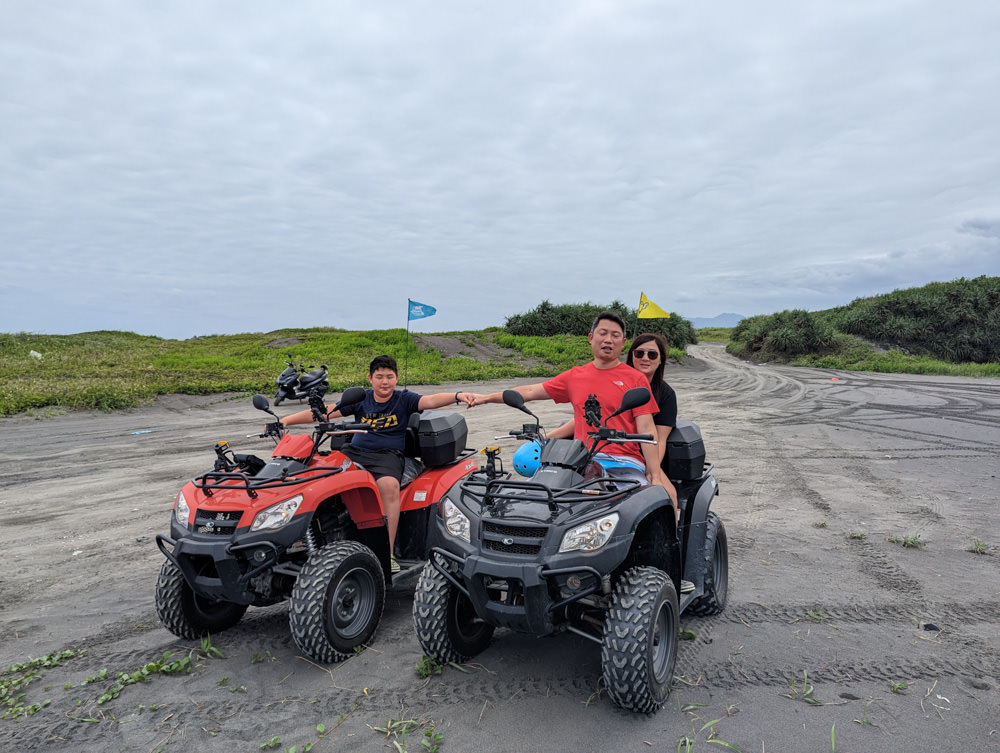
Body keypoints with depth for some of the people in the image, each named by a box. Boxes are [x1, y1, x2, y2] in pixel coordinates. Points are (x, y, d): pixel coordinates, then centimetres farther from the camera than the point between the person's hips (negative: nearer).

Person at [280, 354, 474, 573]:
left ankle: (388, 552, -28)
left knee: (390, 485, -36)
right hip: (355, 452, 3)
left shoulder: (403, 399, 8)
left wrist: (457, 396, -30)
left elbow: (430, 401, -10)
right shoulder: (360, 400, 14)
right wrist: (285, 421, 4)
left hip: (388, 455, -3)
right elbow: (324, 413, 10)